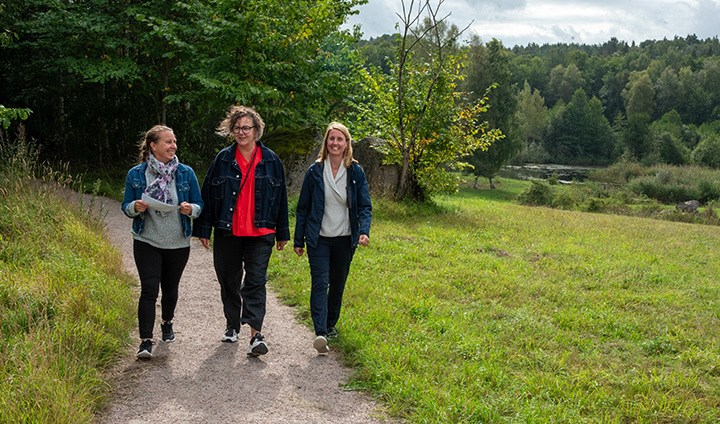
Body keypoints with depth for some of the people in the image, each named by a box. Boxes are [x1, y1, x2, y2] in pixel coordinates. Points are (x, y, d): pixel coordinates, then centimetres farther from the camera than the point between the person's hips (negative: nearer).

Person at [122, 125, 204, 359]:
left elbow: (199, 205, 4)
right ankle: (146, 341, -7)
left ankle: (167, 323, 43)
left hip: (178, 244, 2)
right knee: (149, 290, -12)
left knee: (170, 288, 16)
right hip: (147, 243, -2)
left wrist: (190, 209, -19)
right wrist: (135, 207, -19)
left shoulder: (186, 173, -1)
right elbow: (126, 206, 4)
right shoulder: (136, 174, -4)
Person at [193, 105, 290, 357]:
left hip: (260, 234, -2)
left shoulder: (271, 161, 3)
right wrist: (203, 229, 2)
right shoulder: (223, 159, 3)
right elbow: (208, 195, 5)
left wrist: (283, 233, 8)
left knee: (256, 282, -8)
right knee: (229, 282, 13)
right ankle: (232, 326, 30)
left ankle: (256, 334, -12)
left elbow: (280, 197, 8)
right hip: (227, 233, 2)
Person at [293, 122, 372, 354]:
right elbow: (303, 208, 4)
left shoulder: (356, 172, 0)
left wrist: (364, 231, -18)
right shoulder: (315, 171, -1)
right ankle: (320, 333, -21)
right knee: (320, 283, -13)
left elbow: (365, 206, 0)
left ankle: (330, 324, 32)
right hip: (319, 239, -2)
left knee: (337, 285, 13)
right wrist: (298, 240, 4)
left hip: (344, 239, 2)